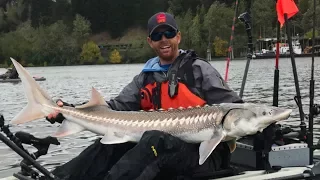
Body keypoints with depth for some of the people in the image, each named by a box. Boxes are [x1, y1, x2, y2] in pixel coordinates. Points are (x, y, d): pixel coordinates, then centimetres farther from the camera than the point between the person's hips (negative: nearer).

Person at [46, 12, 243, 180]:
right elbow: (117, 107, 7)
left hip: (203, 153, -5)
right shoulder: (146, 77, 15)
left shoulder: (198, 69, 0)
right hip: (162, 151, 5)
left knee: (155, 140, -34)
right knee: (112, 145, -16)